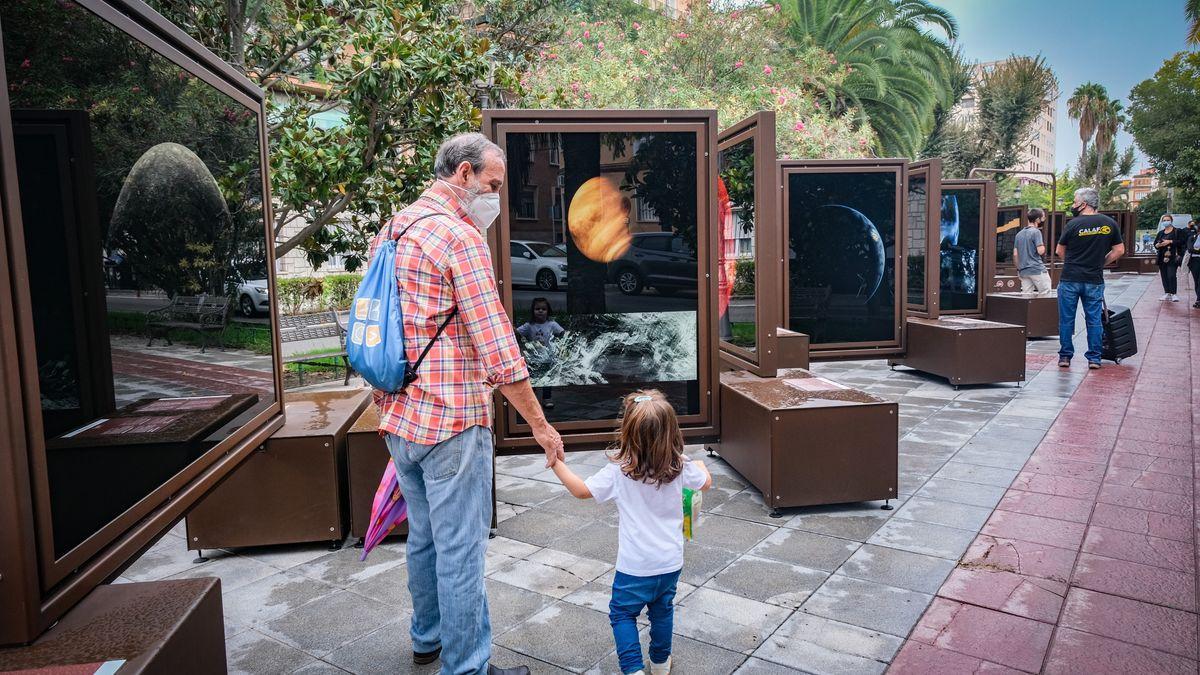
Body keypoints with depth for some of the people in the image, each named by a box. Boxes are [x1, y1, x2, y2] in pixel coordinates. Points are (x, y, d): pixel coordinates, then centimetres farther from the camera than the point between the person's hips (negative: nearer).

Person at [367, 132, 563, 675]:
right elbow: (497, 348, -19)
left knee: (424, 537, 23)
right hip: (452, 422, -9)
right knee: (461, 549, 2)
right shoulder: (460, 236, -16)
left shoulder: (390, 232, 13)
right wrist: (540, 424, -12)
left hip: (398, 417, 9)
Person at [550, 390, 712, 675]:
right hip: (671, 561, 4)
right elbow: (706, 483, 8)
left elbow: (582, 490, -9)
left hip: (635, 565, -4)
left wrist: (557, 464, 2)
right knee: (662, 610, 24)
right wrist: (700, 466, 29)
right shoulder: (681, 466, -11)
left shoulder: (618, 472, -20)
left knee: (622, 613, 15)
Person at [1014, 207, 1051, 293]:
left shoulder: (1019, 234, 14)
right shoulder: (1036, 232, -7)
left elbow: (1015, 254, 13)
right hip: (1036, 269, -7)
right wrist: (1043, 246, 6)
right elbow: (1040, 251, -15)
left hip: (1023, 271, 7)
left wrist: (1019, 268, 19)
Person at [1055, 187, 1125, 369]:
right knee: (1094, 319, 9)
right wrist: (1100, 263, 15)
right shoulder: (1110, 224, 2)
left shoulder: (1074, 224, -7)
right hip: (1095, 280, 3)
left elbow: (1059, 251, 3)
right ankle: (1094, 358, 11)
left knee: (1066, 319, 6)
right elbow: (1119, 250, 7)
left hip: (1070, 279, -3)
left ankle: (1065, 356, 10)